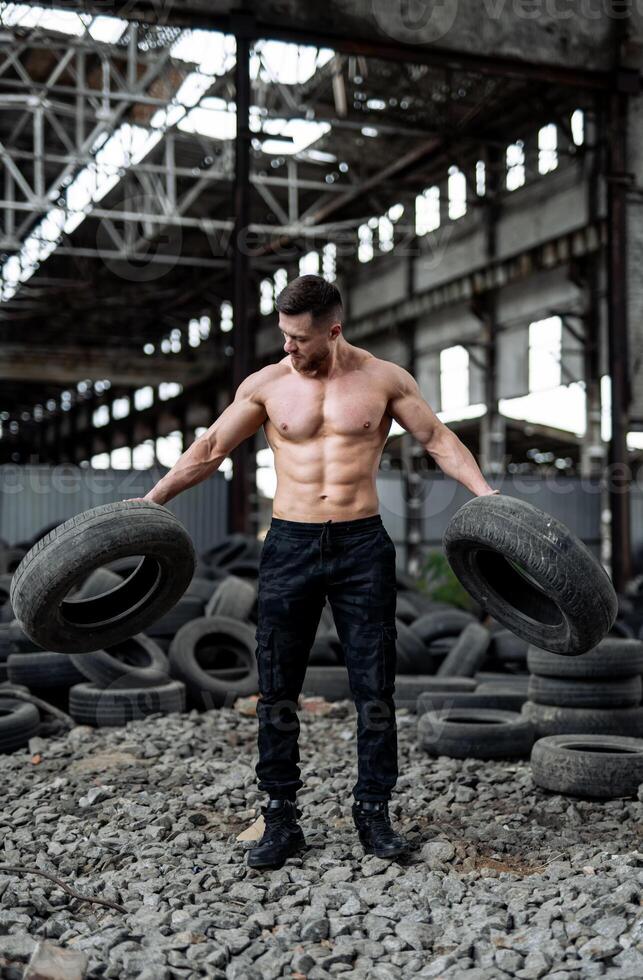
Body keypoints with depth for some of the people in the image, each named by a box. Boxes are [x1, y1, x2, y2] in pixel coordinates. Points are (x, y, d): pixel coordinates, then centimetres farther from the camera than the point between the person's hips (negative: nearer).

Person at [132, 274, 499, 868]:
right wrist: (150, 501, 7)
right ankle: (281, 817, 14)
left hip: (363, 545, 0)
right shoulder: (265, 385, 2)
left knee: (375, 688, 3)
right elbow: (210, 449, 9)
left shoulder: (384, 379, 0)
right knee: (277, 690, 3)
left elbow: (438, 439, 6)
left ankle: (374, 812, 17)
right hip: (290, 545, 1)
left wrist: (484, 494, -6)